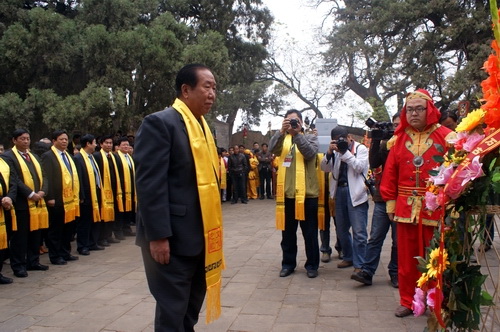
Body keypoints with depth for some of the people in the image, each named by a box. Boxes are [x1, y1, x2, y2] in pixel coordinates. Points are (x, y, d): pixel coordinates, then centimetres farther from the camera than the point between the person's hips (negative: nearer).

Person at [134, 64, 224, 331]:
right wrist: (158, 235, -22)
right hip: (172, 238, -8)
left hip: (201, 236, 8)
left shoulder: (203, 126, 14)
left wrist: (213, 227, 15)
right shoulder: (160, 123, -12)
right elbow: (150, 184, -18)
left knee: (191, 308, 18)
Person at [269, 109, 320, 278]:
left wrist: (296, 134, -23)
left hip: (307, 192, -2)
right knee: (288, 232, 12)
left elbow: (310, 153, -15)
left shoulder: (311, 137, 5)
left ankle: (312, 265, 19)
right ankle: (288, 263, 24)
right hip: (287, 193, 2)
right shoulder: (282, 138, 11)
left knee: (310, 232, 7)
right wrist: (282, 131, -24)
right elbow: (272, 148, -10)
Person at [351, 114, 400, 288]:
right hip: (382, 197, 2)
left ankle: (395, 273, 20)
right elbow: (374, 164, -2)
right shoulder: (384, 143, 9)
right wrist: (375, 142, -11)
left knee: (398, 240, 8)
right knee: (375, 237, 2)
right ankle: (367, 272, 4)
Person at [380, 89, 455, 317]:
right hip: (405, 209, 3)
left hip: (436, 210, -2)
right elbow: (390, 174, 6)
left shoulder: (445, 137, -3)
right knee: (406, 258, 9)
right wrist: (390, 203, 4)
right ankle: (407, 301, 23)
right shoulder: (399, 139, 6)